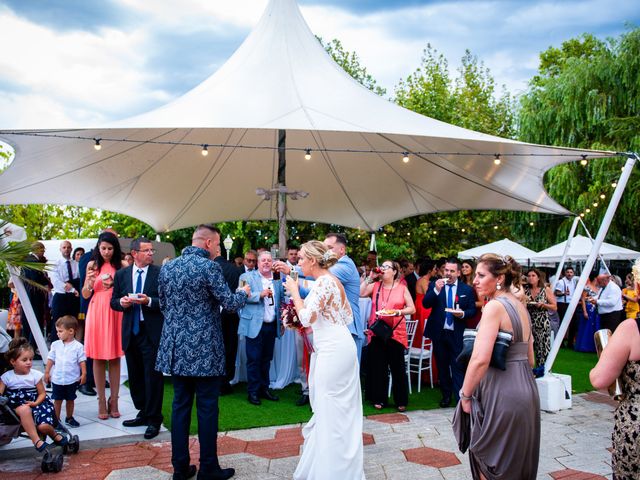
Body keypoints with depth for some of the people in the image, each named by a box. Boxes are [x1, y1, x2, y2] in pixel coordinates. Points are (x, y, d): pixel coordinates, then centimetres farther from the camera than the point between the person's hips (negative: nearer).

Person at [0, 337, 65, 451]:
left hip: (34, 403, 0)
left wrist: (36, 403, -15)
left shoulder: (35, 375, 0)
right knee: (24, 409, -39)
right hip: (17, 406, 0)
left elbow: (42, 393, 4)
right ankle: (36, 440, -29)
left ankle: (54, 434, 13)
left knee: (43, 426, -26)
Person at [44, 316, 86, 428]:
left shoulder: (78, 346, -9)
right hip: (57, 379, 1)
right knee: (57, 400, 9)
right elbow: (51, 359, 5)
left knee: (70, 399, 13)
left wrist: (83, 374, -12)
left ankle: (69, 418, 29)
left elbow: (82, 361, -7)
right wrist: (47, 372, 4)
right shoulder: (55, 345, -1)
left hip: (72, 379, -1)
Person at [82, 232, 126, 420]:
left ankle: (113, 400, 12)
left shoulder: (121, 265, 3)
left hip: (115, 313, 0)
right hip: (96, 312, 1)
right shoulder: (92, 265, 6)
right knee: (98, 358, 3)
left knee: (115, 357, 4)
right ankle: (101, 401, 10)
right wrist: (89, 282, -12)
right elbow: (85, 295, 7)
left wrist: (115, 285, -18)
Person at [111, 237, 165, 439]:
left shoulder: (160, 273, -4)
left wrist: (149, 301, -21)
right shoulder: (121, 274, 8)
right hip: (131, 332, 5)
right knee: (135, 376, 14)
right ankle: (143, 413, 30)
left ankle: (154, 419, 10)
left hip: (152, 332, -4)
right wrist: (122, 302, -10)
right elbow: (114, 301, 11)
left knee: (153, 376, -1)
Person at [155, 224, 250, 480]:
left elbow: (163, 305, 15)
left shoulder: (167, 267, 7)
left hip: (176, 346, 6)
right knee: (207, 408, 3)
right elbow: (230, 303, -11)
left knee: (180, 405, 12)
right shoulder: (209, 267, -13)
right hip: (204, 348, -6)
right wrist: (243, 293, 9)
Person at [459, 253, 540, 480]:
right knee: (517, 461, 21)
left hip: (501, 393, -9)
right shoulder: (520, 306, 11)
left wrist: (465, 394, -13)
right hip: (526, 388, 9)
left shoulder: (494, 306, -16)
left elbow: (480, 359, -24)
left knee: (489, 462, 7)